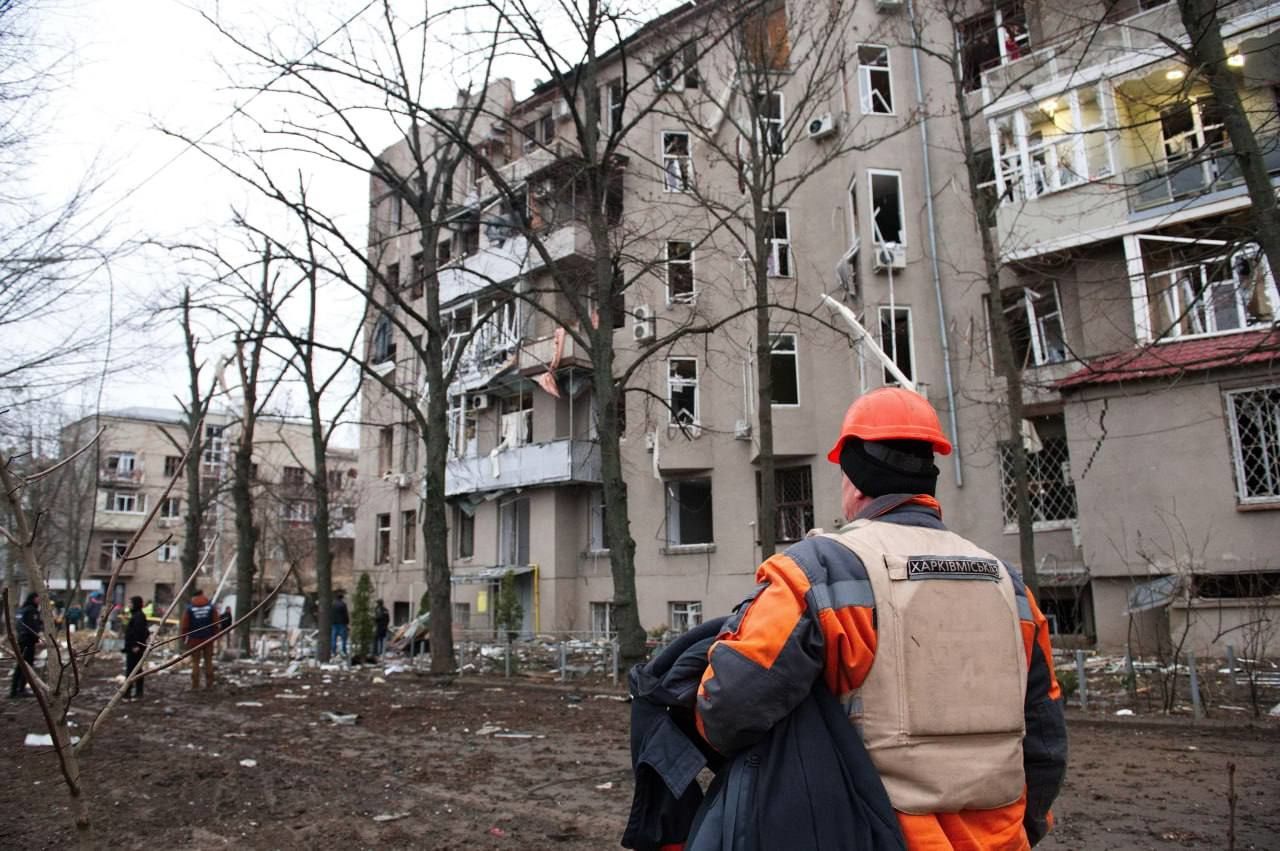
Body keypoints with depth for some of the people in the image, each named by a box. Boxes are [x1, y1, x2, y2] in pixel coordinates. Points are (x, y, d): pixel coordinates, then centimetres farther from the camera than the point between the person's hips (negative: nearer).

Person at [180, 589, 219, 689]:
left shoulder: (189, 608, -4)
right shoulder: (211, 607, 1)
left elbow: (185, 625, -4)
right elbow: (216, 624, 1)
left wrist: (185, 637, 8)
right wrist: (214, 636, 11)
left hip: (194, 639, -1)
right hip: (208, 638, 1)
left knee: (195, 662, 4)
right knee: (208, 661, 8)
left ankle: (195, 685, 2)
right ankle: (209, 684, 9)